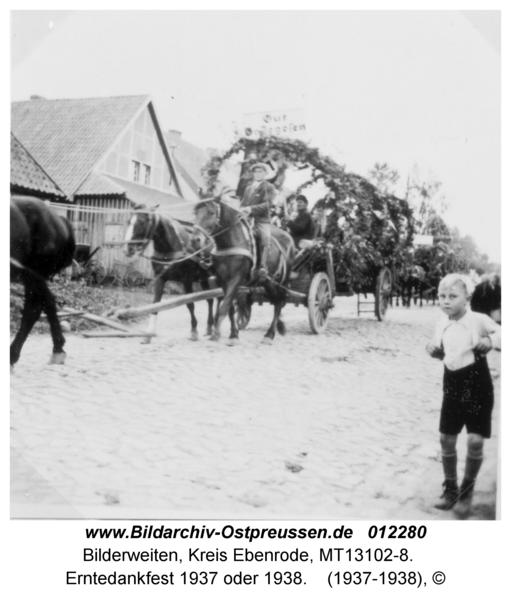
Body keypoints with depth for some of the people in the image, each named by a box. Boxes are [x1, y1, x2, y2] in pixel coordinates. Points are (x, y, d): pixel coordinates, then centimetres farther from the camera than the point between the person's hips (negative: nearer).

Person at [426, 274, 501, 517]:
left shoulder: (479, 320, -14)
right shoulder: (442, 325, 2)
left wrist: (490, 342, -31)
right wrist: (433, 350, -4)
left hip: (477, 386, -5)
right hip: (452, 386, 5)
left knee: (475, 441, -8)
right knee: (446, 439, 7)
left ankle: (467, 492, 12)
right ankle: (450, 489, 25)